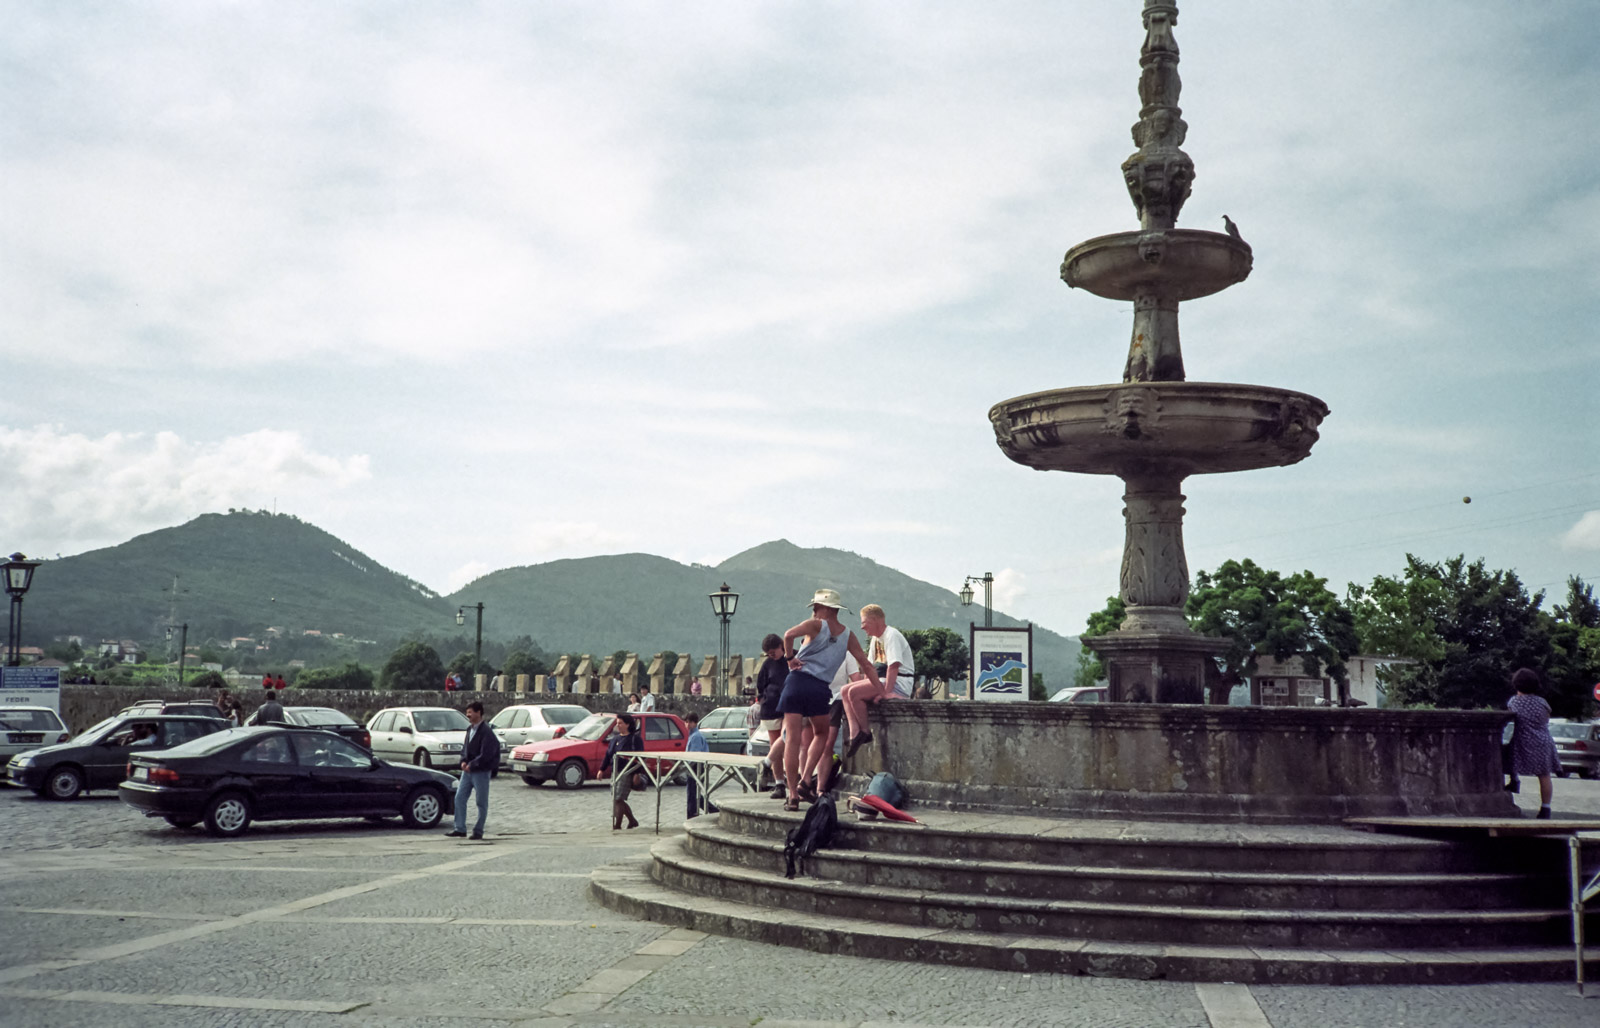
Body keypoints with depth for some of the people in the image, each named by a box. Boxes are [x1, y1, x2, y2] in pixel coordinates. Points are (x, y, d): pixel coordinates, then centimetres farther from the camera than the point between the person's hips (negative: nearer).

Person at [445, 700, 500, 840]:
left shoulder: (486, 732, -14)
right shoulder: (470, 729, 11)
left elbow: (486, 755, -19)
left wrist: (471, 765, -16)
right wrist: (463, 761, 0)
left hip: (481, 772, -8)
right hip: (467, 770, 8)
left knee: (482, 802, 2)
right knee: (459, 798, 4)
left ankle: (478, 831, 10)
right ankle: (460, 829, 9)